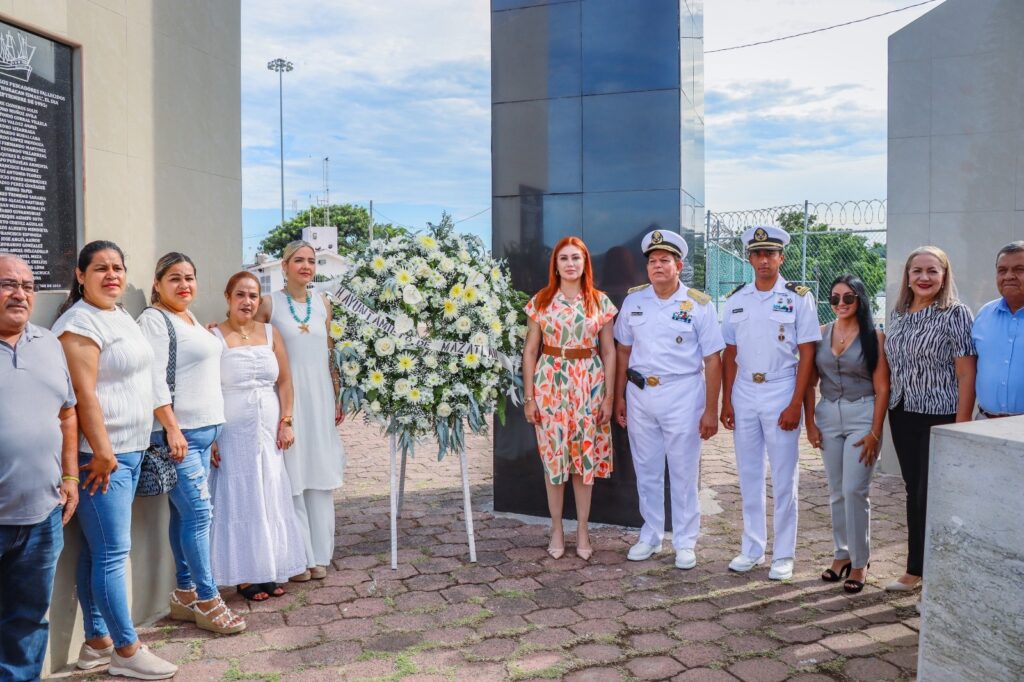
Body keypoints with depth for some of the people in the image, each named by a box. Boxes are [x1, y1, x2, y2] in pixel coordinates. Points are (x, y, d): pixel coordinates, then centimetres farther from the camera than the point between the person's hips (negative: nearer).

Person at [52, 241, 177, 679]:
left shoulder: (120, 316, 16)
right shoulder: (80, 323, -12)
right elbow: (84, 395, -18)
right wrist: (102, 451, -19)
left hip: (130, 451, 9)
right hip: (101, 454, -9)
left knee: (97, 551, 14)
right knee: (112, 553, -3)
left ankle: (97, 642, 22)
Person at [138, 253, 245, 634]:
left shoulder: (190, 318, 18)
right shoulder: (154, 319, -8)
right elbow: (155, 380, -16)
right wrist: (172, 428, -20)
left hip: (204, 429, 8)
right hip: (178, 432, -8)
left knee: (184, 514, 11)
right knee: (199, 513, -7)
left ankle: (184, 595, 18)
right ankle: (207, 601, 1)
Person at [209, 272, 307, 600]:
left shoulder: (270, 333, 8)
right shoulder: (214, 336, -6)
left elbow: (284, 381, 11)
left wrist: (285, 422, 2)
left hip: (269, 432, 4)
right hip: (232, 434, -4)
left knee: (271, 498, 9)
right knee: (239, 500, 2)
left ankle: (269, 571, 21)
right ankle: (245, 576, 14)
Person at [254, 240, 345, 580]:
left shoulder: (323, 303, 10)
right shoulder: (269, 303, -2)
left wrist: (337, 398, 11)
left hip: (320, 399, 4)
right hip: (286, 399, -4)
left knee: (320, 476, 8)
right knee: (291, 478, 1)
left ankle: (318, 555, 19)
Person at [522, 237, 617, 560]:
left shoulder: (600, 301, 3)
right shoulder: (541, 301, 2)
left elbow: (609, 351, 5)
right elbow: (530, 350, 3)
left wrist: (608, 395, 0)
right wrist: (529, 396, -1)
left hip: (588, 383, 0)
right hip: (550, 382, 0)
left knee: (586, 456, 6)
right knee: (553, 456, 5)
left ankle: (582, 530, 19)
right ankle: (556, 528, 20)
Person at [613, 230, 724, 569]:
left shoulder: (699, 305, -5)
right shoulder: (633, 300, 5)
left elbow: (712, 360, -5)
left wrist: (711, 410, -9)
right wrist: (619, 397, 11)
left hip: (682, 393, -3)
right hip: (639, 393, 4)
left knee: (684, 474, 4)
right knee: (646, 471, 13)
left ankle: (685, 542, 19)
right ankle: (650, 536, 28)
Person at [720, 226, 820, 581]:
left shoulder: (799, 297, -3)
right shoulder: (736, 299, 8)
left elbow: (807, 355, -6)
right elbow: (730, 353, 10)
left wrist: (795, 405, -12)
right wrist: (726, 401, 4)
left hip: (781, 394, -4)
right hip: (743, 395, 4)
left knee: (784, 478, 4)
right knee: (749, 475, 11)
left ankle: (784, 554, 16)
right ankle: (752, 548, 24)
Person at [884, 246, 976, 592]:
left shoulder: (956, 314, -9)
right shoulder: (898, 314, 8)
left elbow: (966, 375, -12)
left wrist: (960, 427, -15)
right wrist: (886, 413, 10)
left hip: (939, 417, -6)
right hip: (902, 415, 6)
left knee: (933, 495, 0)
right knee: (914, 492, 13)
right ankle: (915, 571, 24)